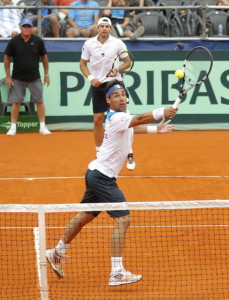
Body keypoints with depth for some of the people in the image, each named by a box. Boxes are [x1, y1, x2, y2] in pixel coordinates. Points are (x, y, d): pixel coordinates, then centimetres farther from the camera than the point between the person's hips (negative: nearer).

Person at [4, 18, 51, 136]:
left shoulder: (38, 41, -3)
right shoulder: (14, 41, -5)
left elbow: (44, 57, 6)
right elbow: (7, 58, 2)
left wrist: (46, 75, 6)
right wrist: (8, 76, -2)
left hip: (34, 78, 1)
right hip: (17, 79, -1)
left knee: (39, 101, 0)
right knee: (16, 102, 1)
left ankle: (43, 126, 6)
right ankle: (13, 127, 9)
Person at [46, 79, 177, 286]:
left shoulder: (121, 115, 10)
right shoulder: (117, 118, -20)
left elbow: (133, 126, 34)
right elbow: (139, 119, -41)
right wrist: (161, 112, -55)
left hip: (96, 174, 10)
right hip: (103, 177, -10)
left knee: (85, 216, 23)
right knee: (123, 219, -16)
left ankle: (57, 253, 38)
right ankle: (117, 273, -20)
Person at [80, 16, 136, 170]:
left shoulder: (118, 43, -3)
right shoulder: (89, 44, 1)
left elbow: (128, 62, 4)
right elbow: (83, 64, 8)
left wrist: (118, 69, -15)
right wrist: (91, 78, -7)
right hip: (98, 85, 2)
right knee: (98, 119, 4)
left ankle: (129, 154, 0)